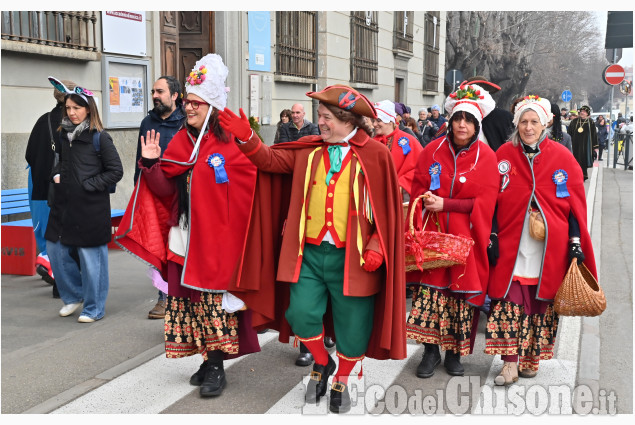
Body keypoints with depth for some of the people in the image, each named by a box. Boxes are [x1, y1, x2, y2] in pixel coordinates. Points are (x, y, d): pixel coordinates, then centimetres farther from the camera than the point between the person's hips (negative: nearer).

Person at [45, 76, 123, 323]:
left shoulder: (99, 138, -9)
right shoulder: (64, 134, 9)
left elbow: (116, 171, -10)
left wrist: (89, 185, -13)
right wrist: (56, 175, 6)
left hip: (91, 208, -7)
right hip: (64, 205, 7)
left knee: (90, 257, 0)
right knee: (56, 250, 10)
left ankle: (94, 308, 16)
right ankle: (74, 296, 30)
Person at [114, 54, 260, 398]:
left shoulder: (230, 144, -8)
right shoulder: (180, 141, 9)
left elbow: (252, 187, -9)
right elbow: (165, 189, 6)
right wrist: (152, 163, -7)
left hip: (217, 239, -6)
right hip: (184, 238, 6)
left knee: (217, 303, -2)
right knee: (188, 300, 10)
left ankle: (217, 367, 9)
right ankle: (207, 361, 23)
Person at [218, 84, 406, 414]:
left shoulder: (375, 155, -3)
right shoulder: (308, 151, 7)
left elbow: (388, 207, -2)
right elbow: (271, 160, 2)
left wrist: (376, 247, -11)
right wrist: (246, 138, -15)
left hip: (352, 257, -2)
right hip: (310, 252, 3)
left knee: (351, 323, 8)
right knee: (302, 314, -3)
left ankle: (342, 381, 34)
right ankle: (322, 364, 28)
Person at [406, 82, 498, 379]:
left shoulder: (486, 157, -1)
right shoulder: (432, 151, 6)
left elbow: (484, 202, -6)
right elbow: (418, 190, 9)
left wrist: (444, 204, -14)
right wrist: (426, 201, -13)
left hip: (465, 238, -1)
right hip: (432, 233, 1)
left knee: (462, 291, 3)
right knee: (430, 289, -3)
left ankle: (455, 353, 19)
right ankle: (430, 352, 12)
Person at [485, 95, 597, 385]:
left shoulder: (562, 157, 2)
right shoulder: (504, 155, 4)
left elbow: (576, 204, 4)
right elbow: (492, 202, 7)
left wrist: (575, 242, -1)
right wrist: (492, 238, 1)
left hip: (550, 248, 0)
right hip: (511, 245, 0)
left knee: (542, 302, 7)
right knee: (510, 303, -7)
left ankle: (532, 358, 22)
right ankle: (510, 363, -1)